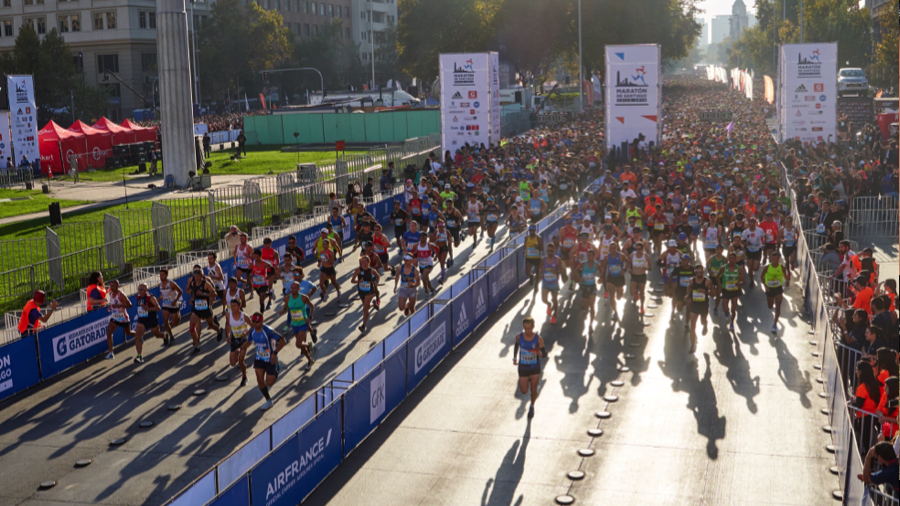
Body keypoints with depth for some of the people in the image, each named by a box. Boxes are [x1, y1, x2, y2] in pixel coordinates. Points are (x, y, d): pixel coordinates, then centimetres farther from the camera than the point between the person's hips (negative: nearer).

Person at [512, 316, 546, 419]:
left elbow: (545, 353, -12)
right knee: (524, 391, 4)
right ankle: (527, 380, 39)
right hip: (523, 368, 1)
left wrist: (540, 353, -35)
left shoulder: (538, 339, -19)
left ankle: (532, 406, 39)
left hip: (535, 368, -1)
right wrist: (515, 358, 7)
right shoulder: (519, 336, -14)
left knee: (533, 390, 10)